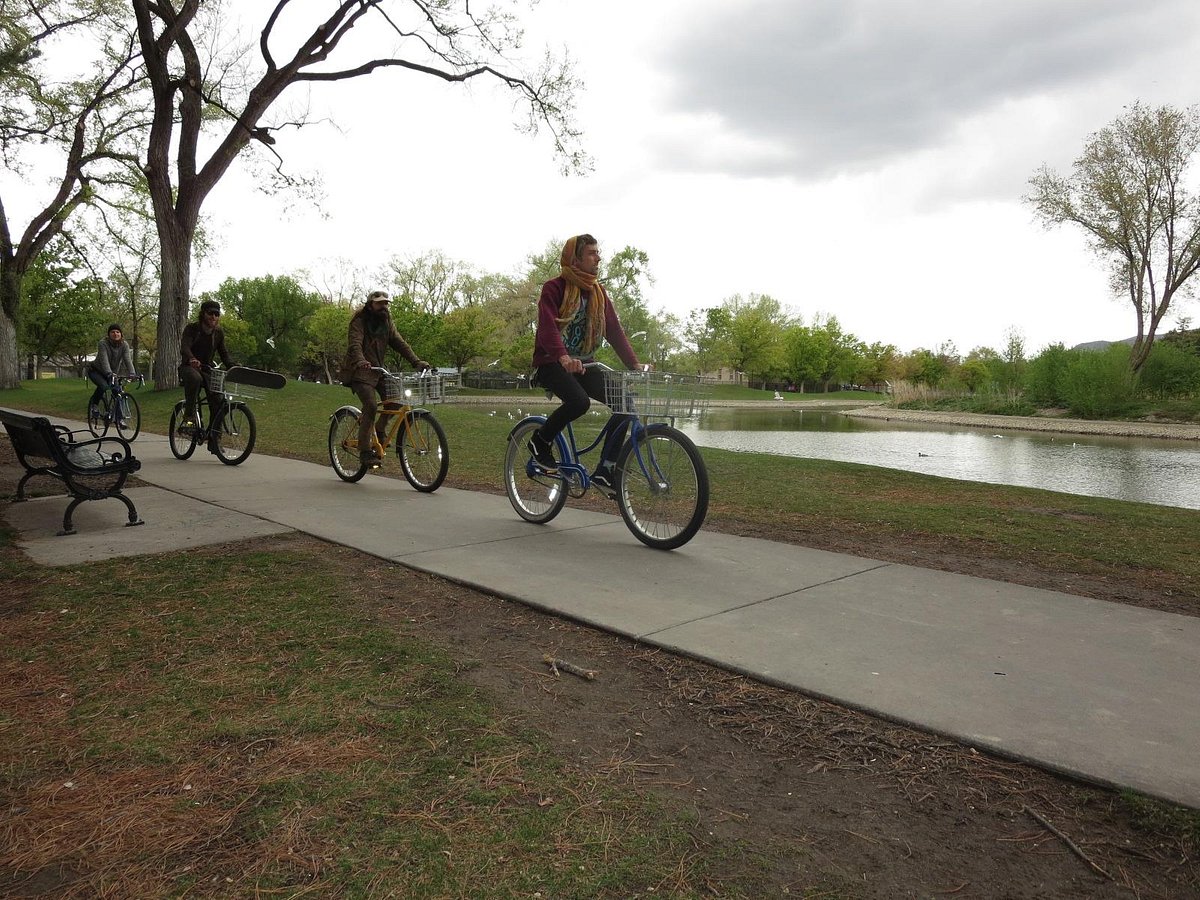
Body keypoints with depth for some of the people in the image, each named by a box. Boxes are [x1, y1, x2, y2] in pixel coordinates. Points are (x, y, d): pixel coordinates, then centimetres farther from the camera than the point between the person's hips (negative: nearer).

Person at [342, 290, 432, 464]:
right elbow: (355, 344, -26)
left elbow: (400, 343, 1)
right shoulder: (359, 321, -10)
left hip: (378, 370, 6)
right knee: (371, 406, -22)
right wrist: (360, 361, -47)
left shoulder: (387, 322, 9)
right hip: (360, 371, -6)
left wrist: (416, 362, -13)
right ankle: (364, 450, -15)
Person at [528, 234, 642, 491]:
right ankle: (540, 443, -8)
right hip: (552, 363, -6)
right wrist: (563, 357, -43)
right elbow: (547, 325, -24)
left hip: (583, 364, 6)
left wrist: (634, 363, -10)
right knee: (579, 401, -35)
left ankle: (604, 470, -6)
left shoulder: (599, 293, 11)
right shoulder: (555, 288, -8)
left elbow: (615, 330, 4)